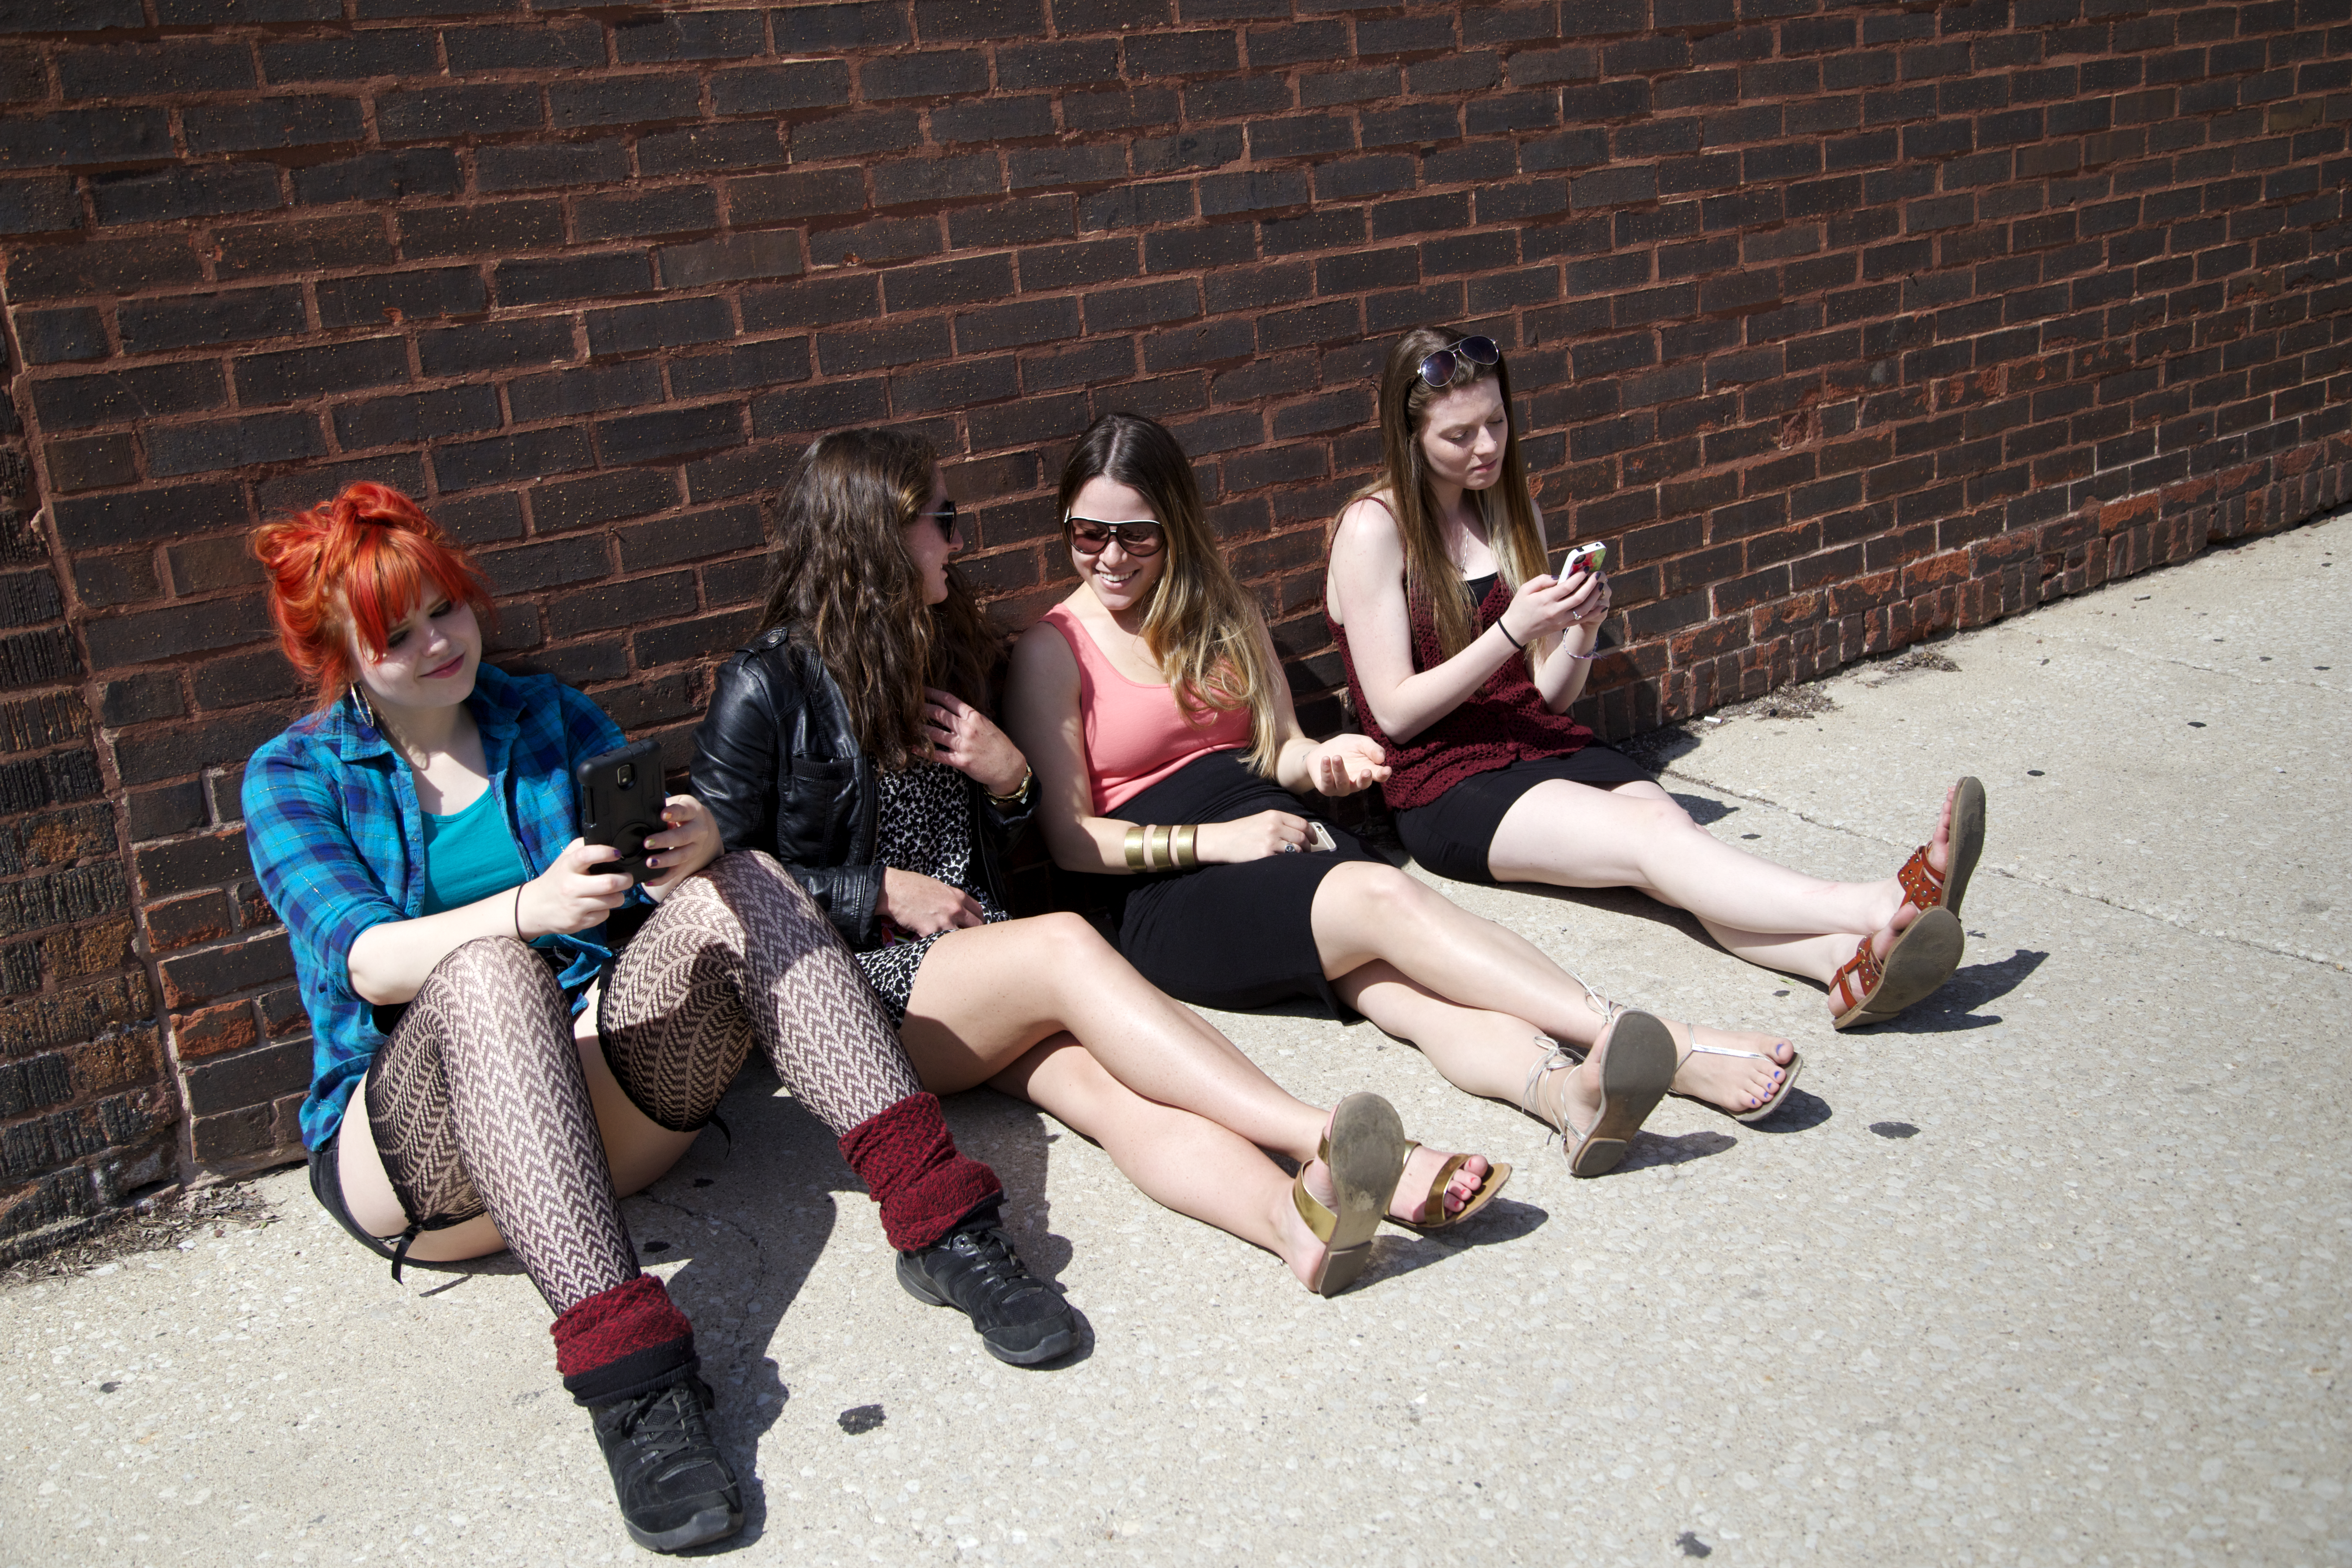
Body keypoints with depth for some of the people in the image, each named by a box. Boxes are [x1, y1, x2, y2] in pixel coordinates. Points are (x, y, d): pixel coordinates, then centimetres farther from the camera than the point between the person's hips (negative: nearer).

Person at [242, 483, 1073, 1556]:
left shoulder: (550, 719, 13)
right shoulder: (292, 777, 4)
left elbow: (663, 860, 2)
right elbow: (364, 961, -13)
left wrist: (695, 844, -24)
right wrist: (529, 910, -32)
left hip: (610, 1090, 3)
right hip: (414, 1137, -2)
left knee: (737, 887, -21)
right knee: (489, 974, -35)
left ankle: (936, 1219, -32)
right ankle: (628, 1379, -48)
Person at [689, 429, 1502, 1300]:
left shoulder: (940, 655, 19)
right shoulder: (767, 688, -2)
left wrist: (1009, 776, 2)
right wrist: (880, 895, -10)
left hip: (979, 952, 5)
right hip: (856, 985, -5)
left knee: (1109, 1079, -27)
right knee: (1065, 944, -33)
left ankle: (1300, 1219, -55)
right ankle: (1323, 1139, -44)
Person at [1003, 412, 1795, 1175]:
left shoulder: (1221, 611, 18)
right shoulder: (1052, 652, 1)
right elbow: (1069, 836, -3)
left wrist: (1320, 761, -5)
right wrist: (1217, 840, -14)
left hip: (1283, 840, 5)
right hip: (1170, 901, -5)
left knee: (1410, 985, -29)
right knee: (1385, 895, -33)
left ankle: (1571, 1093, -59)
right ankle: (1648, 1039, -45)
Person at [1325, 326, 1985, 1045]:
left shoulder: (1511, 511, 14)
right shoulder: (1374, 528, -5)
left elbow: (1547, 697, 12)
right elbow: (1396, 713, -10)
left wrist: (1582, 632, -10)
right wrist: (1512, 632, -19)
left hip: (1546, 747, 6)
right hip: (1447, 784, -5)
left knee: (1673, 821, -28)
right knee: (1656, 836, -31)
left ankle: (1848, 960, -54)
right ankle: (1880, 909, -52)